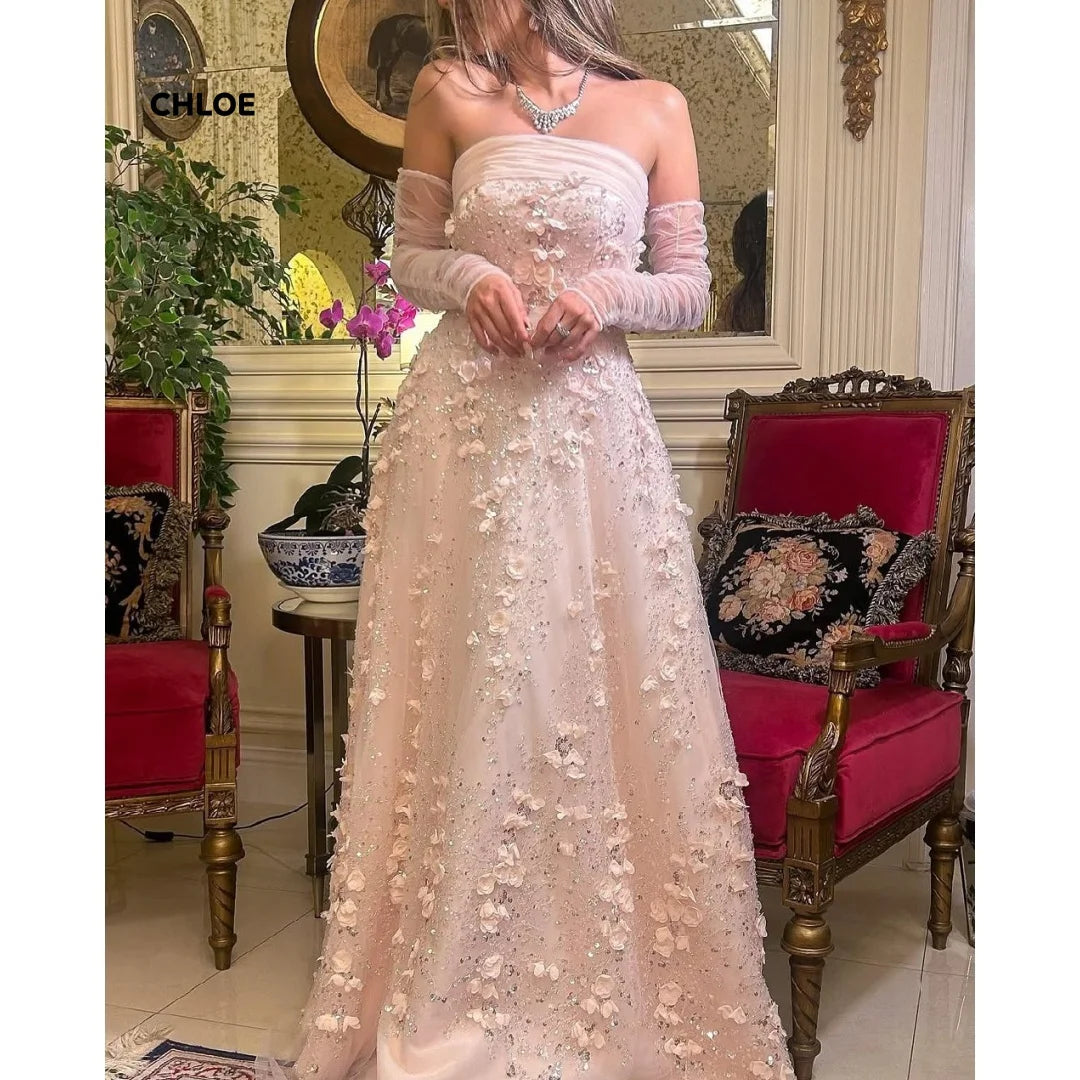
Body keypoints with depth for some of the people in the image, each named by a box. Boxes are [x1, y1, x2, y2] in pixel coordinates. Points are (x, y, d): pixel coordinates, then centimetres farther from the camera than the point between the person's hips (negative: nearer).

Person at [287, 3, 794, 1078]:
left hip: (591, 422, 0)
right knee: (463, 690, 4)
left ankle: (614, 981, 21)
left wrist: (606, 292, -12)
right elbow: (409, 258, 11)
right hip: (464, 420, 1)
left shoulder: (655, 108, 6)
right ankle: (448, 987, 20)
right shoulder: (447, 90, 8)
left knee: (602, 693, 2)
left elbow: (691, 286, 7)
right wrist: (469, 278, -10)